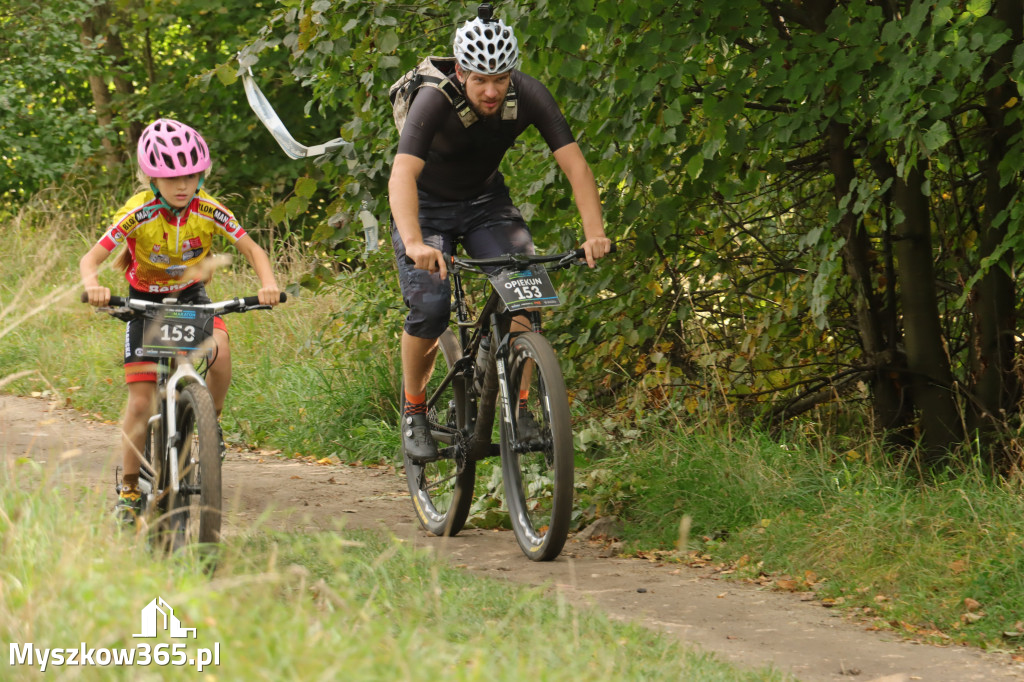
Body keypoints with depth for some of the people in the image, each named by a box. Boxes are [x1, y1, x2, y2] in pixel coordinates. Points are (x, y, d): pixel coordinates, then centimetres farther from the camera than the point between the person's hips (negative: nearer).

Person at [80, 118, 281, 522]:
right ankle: (129, 489, 6)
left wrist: (268, 284, -32)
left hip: (191, 295, 1)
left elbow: (252, 249, -12)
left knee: (218, 353, -31)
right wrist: (93, 287, -48)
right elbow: (90, 259, -25)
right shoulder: (138, 214, -25)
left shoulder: (209, 212, -19)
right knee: (141, 402, -8)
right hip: (145, 302, -1)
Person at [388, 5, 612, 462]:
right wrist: (415, 244, -62)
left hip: (486, 202, 3)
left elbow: (574, 163, -27)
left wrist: (594, 232, -43)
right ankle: (414, 412, 3)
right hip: (427, 206, -3)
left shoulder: (528, 96, -24)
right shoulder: (434, 102, -33)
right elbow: (402, 174, -46)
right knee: (429, 308, -20)